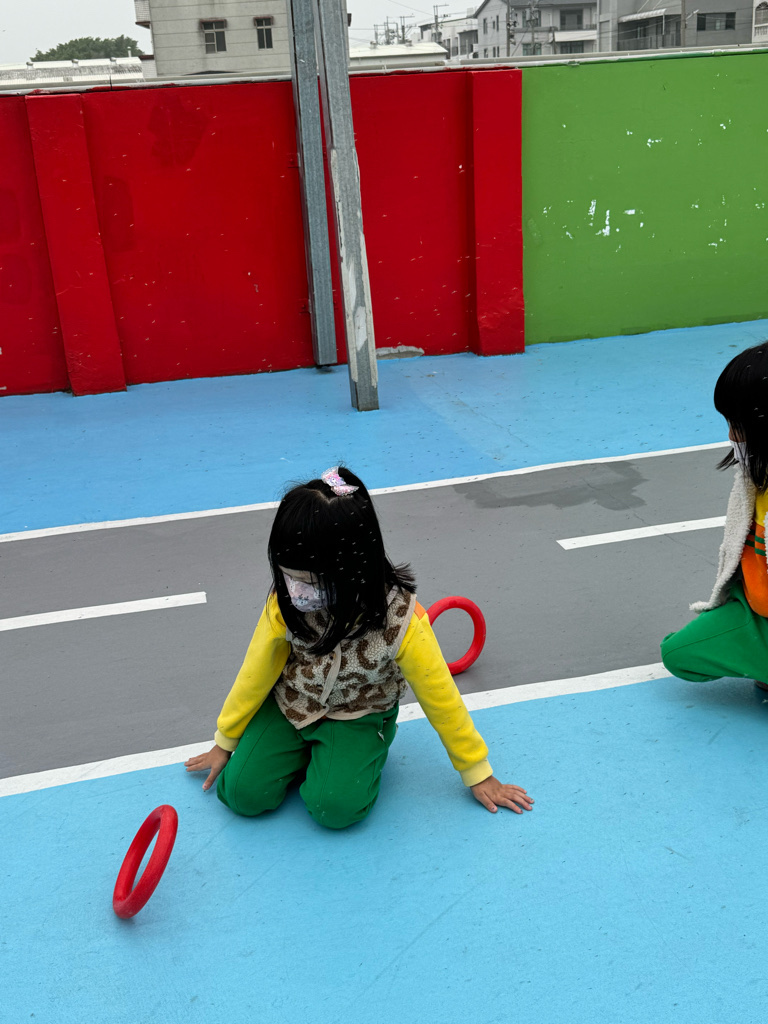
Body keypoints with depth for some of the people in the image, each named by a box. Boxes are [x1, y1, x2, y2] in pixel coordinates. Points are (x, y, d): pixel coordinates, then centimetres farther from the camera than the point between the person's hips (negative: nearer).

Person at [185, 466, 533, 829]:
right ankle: (306, 750, 15)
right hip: (291, 704, 3)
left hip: (357, 716, -2)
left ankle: (339, 756, 8)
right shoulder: (285, 604, -22)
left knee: (335, 806, -25)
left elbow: (440, 696, -18)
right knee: (242, 792, -13)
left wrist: (478, 774, -7)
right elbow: (255, 673, -5)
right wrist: (224, 741, 6)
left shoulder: (400, 619, -31)